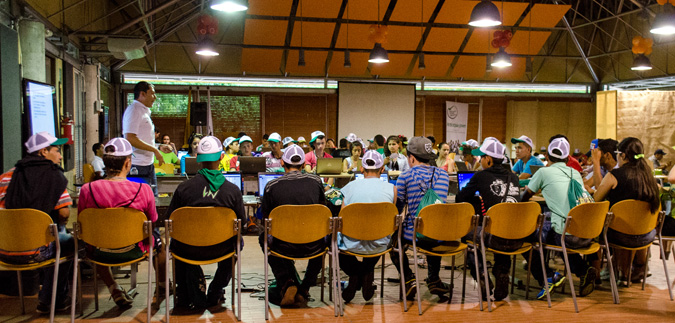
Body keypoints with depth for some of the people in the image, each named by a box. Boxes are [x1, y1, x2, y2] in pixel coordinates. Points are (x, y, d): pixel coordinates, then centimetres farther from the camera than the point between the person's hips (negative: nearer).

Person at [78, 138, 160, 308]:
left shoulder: (87, 189, -15)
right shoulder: (143, 190, -19)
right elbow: (153, 221, -2)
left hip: (99, 253, 1)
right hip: (133, 251, -1)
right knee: (157, 238, 31)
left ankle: (114, 289, 29)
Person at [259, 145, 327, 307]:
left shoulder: (271, 186, -7)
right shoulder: (316, 181, -2)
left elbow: (266, 218, 5)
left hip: (284, 247, -1)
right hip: (313, 248, 1)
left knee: (264, 237, 33)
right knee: (323, 239, 38)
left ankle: (287, 283, 18)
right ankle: (304, 289, 27)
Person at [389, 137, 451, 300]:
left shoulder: (405, 176, -7)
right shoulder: (442, 174, 4)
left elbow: (397, 206, -2)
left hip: (414, 235, -4)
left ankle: (409, 280, 11)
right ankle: (433, 280, 32)